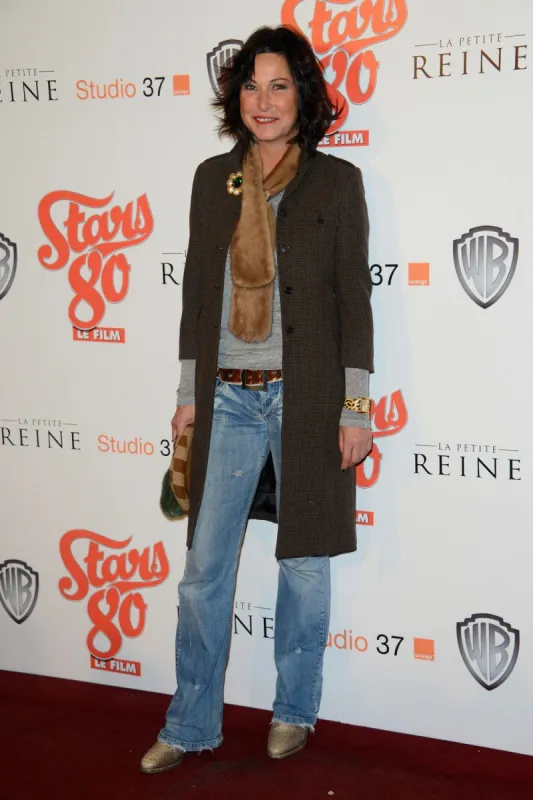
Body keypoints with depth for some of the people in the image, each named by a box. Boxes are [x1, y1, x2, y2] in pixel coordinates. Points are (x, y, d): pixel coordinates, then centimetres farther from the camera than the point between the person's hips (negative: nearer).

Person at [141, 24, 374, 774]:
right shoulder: (213, 178, 8)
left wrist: (356, 407, -8)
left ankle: (294, 711, 29)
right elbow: (197, 290, 10)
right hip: (228, 401, 3)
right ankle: (191, 724, 21)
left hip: (305, 398, -3)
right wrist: (189, 393, 9)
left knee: (303, 561, 9)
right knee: (204, 567, 6)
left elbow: (354, 298, -4)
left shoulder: (337, 181, -2)